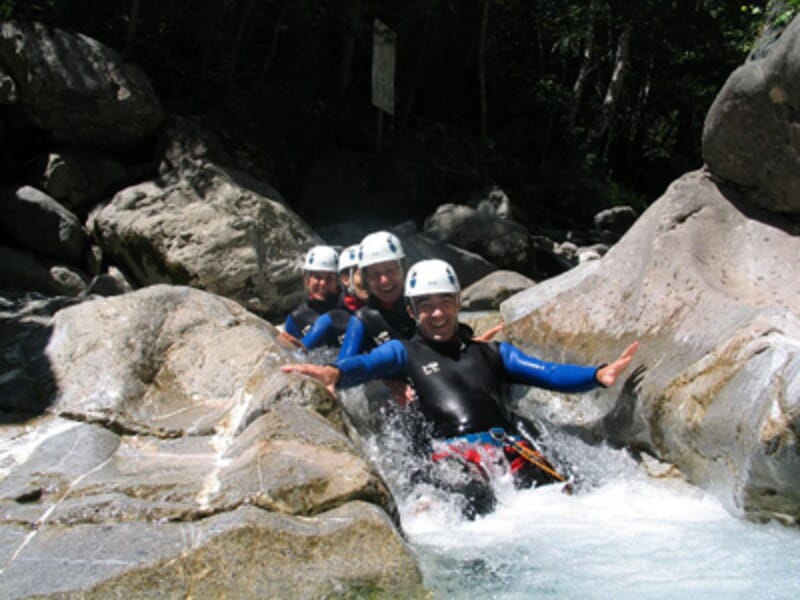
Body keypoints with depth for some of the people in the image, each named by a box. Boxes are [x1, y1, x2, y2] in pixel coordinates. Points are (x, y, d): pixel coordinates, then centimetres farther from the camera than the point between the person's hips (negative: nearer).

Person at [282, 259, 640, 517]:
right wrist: (334, 372, -24)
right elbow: (365, 365, 1)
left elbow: (548, 374, 18)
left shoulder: (491, 353, 29)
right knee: (476, 504, -37)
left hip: (509, 446, 3)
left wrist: (597, 375, -2)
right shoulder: (405, 352, 23)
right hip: (450, 453, -3)